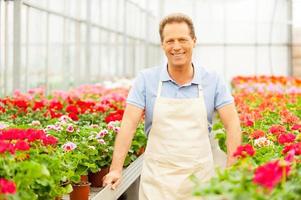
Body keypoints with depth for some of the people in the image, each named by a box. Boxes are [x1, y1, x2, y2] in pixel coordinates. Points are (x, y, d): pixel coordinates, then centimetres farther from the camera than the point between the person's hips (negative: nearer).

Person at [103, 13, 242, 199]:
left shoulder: (213, 81, 0)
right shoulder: (146, 79, -2)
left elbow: (233, 124, -3)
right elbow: (129, 123, -8)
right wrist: (116, 169, -17)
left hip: (200, 179, 1)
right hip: (157, 180, -1)